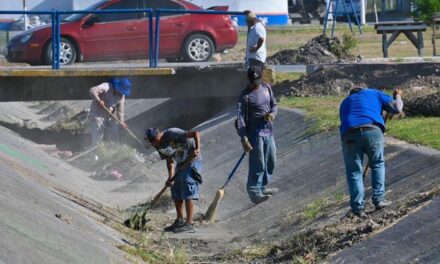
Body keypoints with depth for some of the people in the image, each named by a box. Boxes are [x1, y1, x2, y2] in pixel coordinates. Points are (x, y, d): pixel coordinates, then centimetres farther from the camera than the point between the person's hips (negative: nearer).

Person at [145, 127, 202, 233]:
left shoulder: (172, 134, -24)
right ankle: (179, 221, 19)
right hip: (181, 163, 9)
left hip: (192, 161, -9)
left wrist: (197, 148, -42)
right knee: (176, 192, 9)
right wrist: (170, 177, -11)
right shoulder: (159, 146, 1)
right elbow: (170, 161, 3)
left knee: (188, 193, -13)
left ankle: (189, 224, -14)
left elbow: (195, 133, -29)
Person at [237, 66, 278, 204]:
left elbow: (274, 104, 14)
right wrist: (244, 139, -25)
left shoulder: (266, 87, 4)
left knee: (271, 162, 17)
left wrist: (272, 113, -11)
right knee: (258, 164, -9)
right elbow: (240, 118, -18)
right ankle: (254, 192, -5)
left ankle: (263, 187, 32)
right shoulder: (246, 95, -16)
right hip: (255, 132, -7)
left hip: (268, 130, 7)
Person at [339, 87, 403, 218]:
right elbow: (397, 108, 20)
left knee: (354, 171, 11)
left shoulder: (345, 102, 35)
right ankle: (378, 198, 15)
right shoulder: (374, 93, 28)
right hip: (373, 130, -1)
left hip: (349, 134, 1)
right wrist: (398, 96, 42)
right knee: (378, 164, 22)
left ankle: (358, 207, 2)